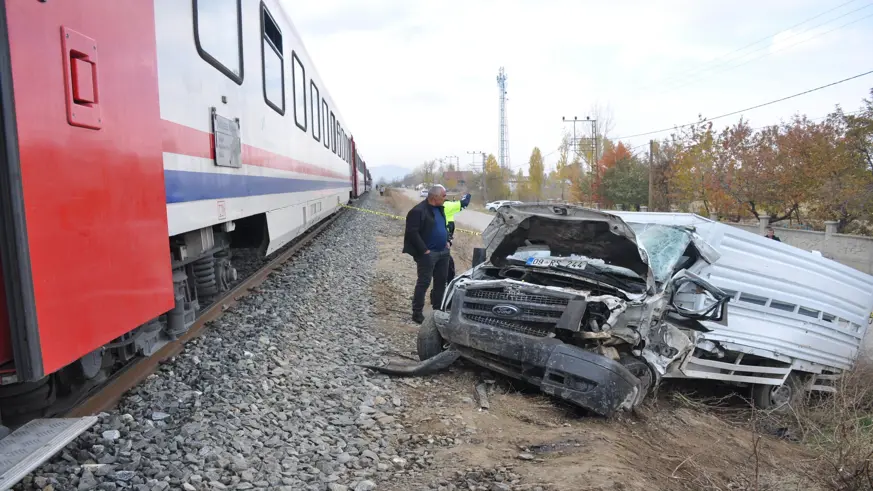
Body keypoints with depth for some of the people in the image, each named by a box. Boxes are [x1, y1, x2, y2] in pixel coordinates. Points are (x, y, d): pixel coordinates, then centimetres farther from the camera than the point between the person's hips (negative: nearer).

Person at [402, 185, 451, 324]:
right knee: (424, 283, -3)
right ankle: (417, 313, 5)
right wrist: (424, 250, -19)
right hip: (428, 254, -8)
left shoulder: (440, 209, 12)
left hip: (443, 252, 8)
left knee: (441, 281, 12)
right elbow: (412, 233, -19)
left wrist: (447, 241, 9)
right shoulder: (418, 211, -16)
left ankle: (438, 309, 25)